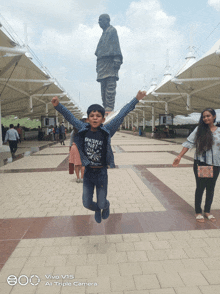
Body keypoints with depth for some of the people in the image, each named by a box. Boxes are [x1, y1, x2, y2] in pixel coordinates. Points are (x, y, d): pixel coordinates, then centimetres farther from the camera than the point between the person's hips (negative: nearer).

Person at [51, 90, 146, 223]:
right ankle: (97, 210, 48)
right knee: (87, 203, 12)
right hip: (88, 172, 2)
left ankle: (106, 205, 49)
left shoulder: (107, 131, -14)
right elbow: (69, 116, 0)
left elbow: (122, 114, -17)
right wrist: (58, 105, -10)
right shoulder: (83, 129, -7)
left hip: (101, 173, -2)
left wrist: (136, 99, -21)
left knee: (101, 203, 10)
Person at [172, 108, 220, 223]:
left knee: (210, 188, 11)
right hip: (200, 163, -2)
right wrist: (179, 156, -11)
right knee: (200, 187, 6)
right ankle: (198, 212, 21)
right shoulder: (199, 129, -1)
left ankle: (207, 211, 30)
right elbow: (189, 143, -4)